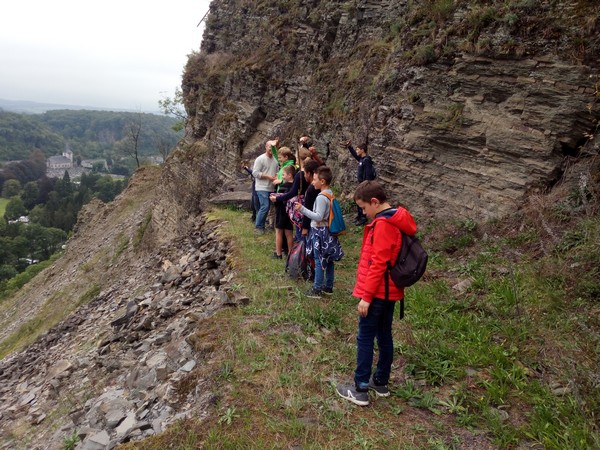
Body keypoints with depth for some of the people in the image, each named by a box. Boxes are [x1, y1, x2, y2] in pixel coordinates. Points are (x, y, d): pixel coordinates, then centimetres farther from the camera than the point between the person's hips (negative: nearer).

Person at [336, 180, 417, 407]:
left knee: (365, 340, -1)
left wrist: (366, 296, -19)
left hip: (377, 293, -10)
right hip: (390, 291, 10)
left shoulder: (383, 224, -20)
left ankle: (360, 390, 7)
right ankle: (381, 382, 28)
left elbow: (378, 264, -23)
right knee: (384, 336, 16)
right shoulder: (397, 221, 10)